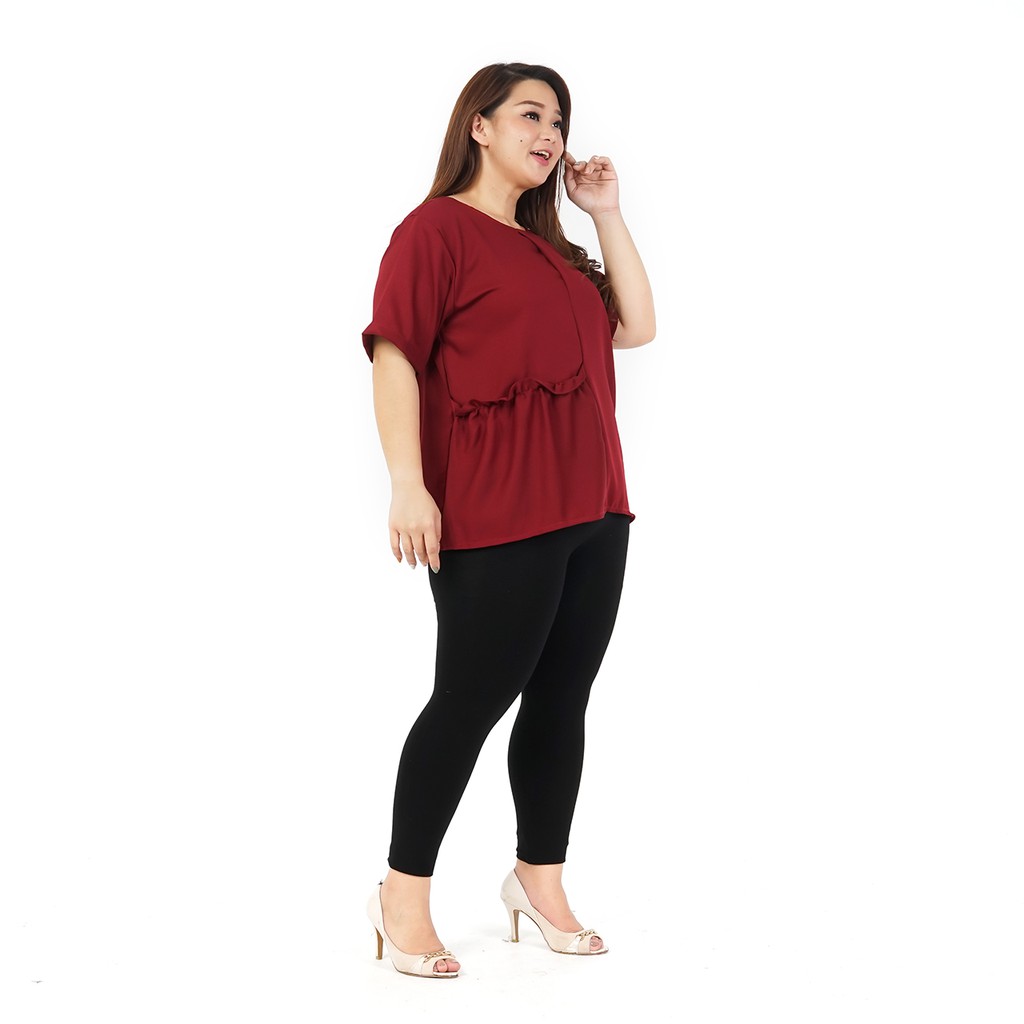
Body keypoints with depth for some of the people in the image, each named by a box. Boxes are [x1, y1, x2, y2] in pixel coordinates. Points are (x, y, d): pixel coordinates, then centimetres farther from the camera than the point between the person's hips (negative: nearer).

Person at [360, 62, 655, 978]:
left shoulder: (551, 248, 22)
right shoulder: (436, 229, -2)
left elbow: (637, 326, 16)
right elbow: (394, 355, -10)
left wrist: (606, 212, 13)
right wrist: (408, 483, -20)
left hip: (591, 509, 8)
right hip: (494, 515, -8)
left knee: (562, 699, 9)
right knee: (473, 698, -4)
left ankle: (540, 881, 22)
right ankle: (404, 894, 10)